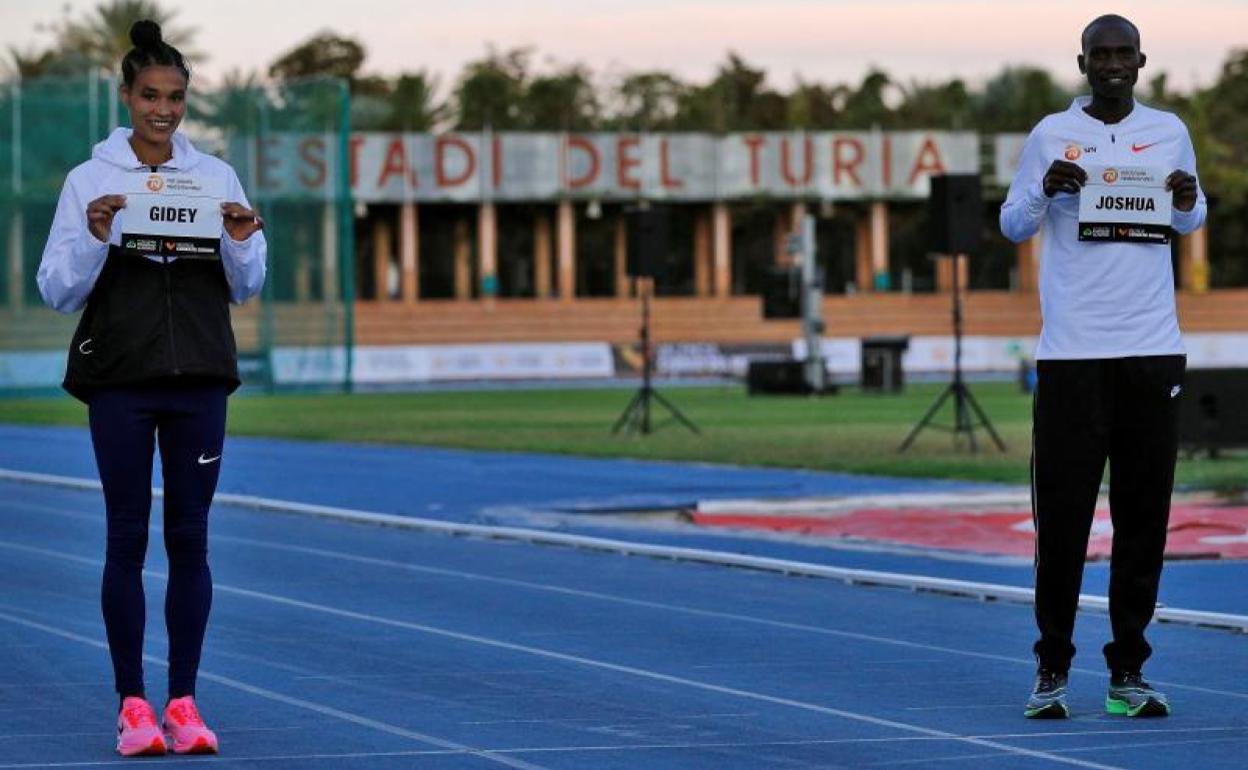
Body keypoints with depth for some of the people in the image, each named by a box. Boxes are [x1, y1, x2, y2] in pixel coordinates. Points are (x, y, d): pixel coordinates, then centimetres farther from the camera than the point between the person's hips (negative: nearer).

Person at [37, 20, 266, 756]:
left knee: (190, 537, 2)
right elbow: (58, 289, -1)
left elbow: (245, 287, 9)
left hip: (200, 378, 2)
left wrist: (243, 241, -11)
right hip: (120, 379, -2)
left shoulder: (217, 176, 7)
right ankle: (133, 704, 3)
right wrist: (94, 236, -18)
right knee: (128, 537, -2)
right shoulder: (91, 180, 0)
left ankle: (184, 701, 8)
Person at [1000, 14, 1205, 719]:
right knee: (1063, 515, -3)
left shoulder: (1169, 132, 10)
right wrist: (1045, 191, -15)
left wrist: (1187, 202, -4)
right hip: (1072, 351, -2)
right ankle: (1052, 668, 6)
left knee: (1145, 516, 2)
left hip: (1153, 350, 2)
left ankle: (1129, 671, 8)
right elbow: (1012, 226, 6)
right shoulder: (1053, 135, 4)